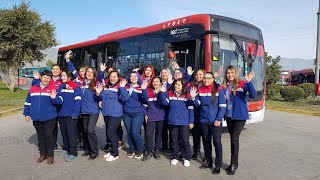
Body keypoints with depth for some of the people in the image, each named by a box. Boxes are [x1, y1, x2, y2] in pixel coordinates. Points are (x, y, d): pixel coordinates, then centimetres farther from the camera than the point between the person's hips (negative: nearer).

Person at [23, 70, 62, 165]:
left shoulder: (53, 89, -4)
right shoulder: (33, 88, 7)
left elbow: (60, 101, -9)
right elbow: (28, 102, 13)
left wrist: (54, 98, -28)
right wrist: (27, 114, 10)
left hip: (49, 118, -4)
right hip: (36, 118, 4)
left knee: (48, 136, 0)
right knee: (40, 136, 15)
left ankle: (50, 155, 13)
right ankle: (42, 154, 28)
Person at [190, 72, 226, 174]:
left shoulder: (219, 90, -7)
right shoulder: (200, 90, 7)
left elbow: (222, 106, -9)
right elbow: (197, 105, 6)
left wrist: (218, 119, -14)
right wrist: (193, 98, -12)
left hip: (215, 121, -4)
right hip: (204, 121, 5)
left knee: (217, 142, -5)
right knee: (206, 142, 13)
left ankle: (218, 165, 9)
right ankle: (208, 161, 28)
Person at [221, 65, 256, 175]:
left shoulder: (242, 84, -8)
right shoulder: (224, 86, 6)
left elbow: (253, 95, -21)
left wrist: (248, 82, -32)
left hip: (240, 116, -5)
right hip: (229, 116, 5)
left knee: (235, 139, -8)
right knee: (232, 139, 13)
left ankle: (234, 164, 5)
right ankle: (234, 163, 25)